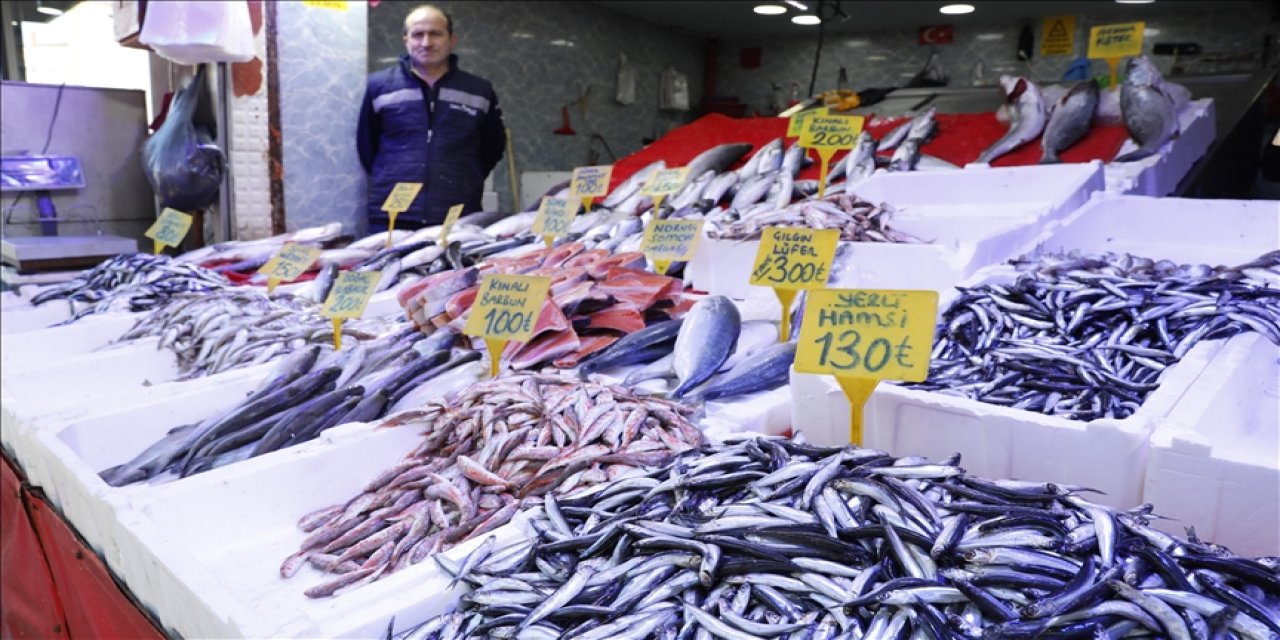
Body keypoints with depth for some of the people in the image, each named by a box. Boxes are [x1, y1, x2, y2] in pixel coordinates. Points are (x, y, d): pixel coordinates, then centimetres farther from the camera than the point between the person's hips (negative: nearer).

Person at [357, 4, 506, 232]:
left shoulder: (480, 91, 8)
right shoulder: (379, 86, 6)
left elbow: (493, 146, 21)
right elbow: (365, 144, 18)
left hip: (458, 220, 1)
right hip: (390, 218, 0)